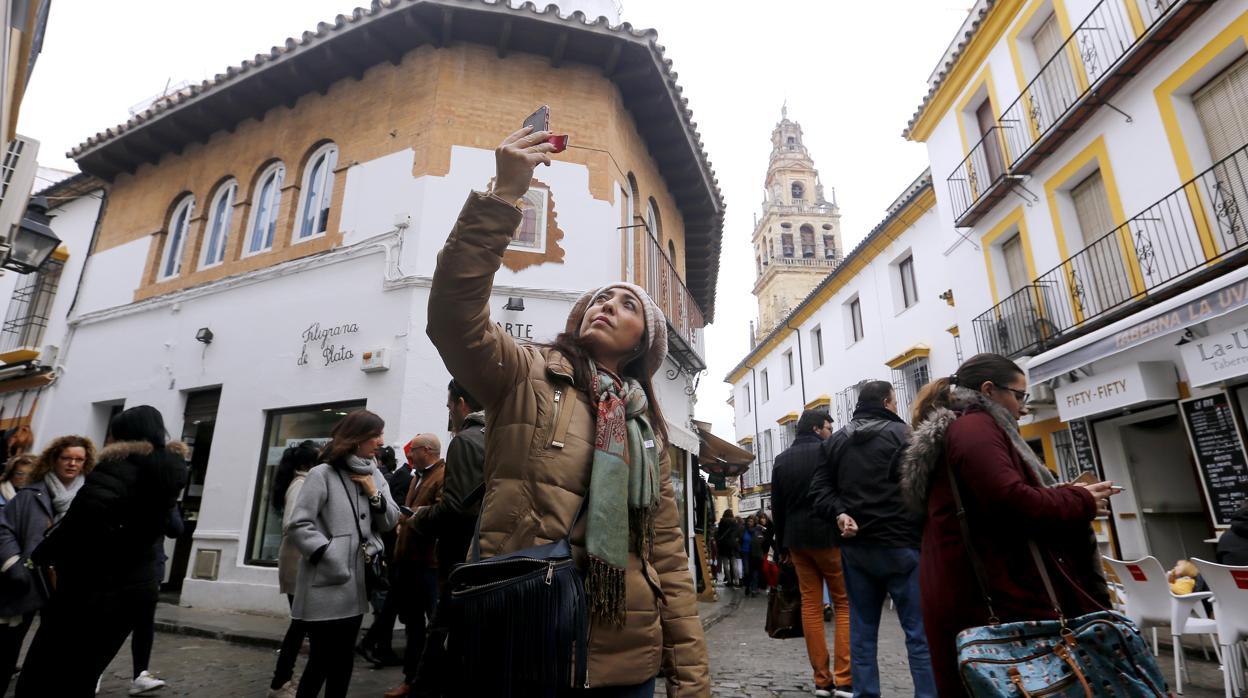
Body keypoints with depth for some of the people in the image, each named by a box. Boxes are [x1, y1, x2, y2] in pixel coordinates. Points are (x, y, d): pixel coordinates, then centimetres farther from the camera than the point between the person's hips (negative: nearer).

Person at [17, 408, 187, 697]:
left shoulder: (120, 464, -13)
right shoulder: (168, 471, 10)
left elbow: (84, 524, -22)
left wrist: (40, 556, -5)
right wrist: (71, 504, 14)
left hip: (95, 587, -8)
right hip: (138, 586, 8)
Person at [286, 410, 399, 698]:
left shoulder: (374, 476, 9)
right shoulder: (322, 474, -9)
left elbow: (389, 522, 8)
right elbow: (298, 526, -14)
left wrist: (374, 494, -7)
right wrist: (332, 557, -18)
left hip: (357, 584, 6)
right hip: (328, 584, -6)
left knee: (344, 661, 16)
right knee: (322, 661, 2)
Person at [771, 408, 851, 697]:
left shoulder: (782, 459, 10)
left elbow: (777, 506, 11)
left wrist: (782, 545, 15)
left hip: (797, 539, 5)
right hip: (828, 536, -5)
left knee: (810, 606, 7)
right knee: (844, 604, 4)